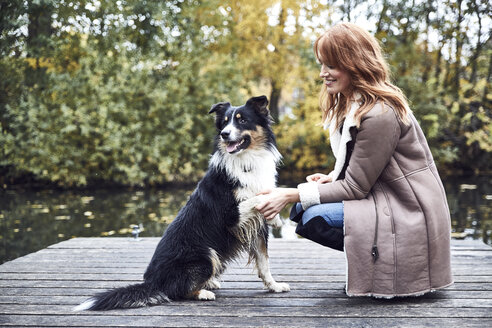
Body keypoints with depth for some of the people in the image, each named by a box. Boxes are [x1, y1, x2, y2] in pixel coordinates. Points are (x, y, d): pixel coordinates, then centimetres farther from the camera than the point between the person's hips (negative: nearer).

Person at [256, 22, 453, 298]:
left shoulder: (379, 114, -23)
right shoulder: (353, 104, 8)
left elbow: (356, 187, -21)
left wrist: (291, 196, -20)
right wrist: (331, 178, -4)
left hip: (410, 215, -10)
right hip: (382, 200, 10)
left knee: (315, 218, -24)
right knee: (302, 207, 2)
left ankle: (391, 264, -6)